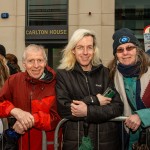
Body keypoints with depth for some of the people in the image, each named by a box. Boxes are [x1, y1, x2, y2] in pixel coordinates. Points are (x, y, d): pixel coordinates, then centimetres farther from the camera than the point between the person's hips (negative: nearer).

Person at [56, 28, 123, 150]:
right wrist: (93, 100, -15)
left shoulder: (105, 73, 3)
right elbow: (63, 109, -13)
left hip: (106, 140, 2)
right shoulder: (63, 74, -2)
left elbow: (118, 107, -6)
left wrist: (88, 112, -16)